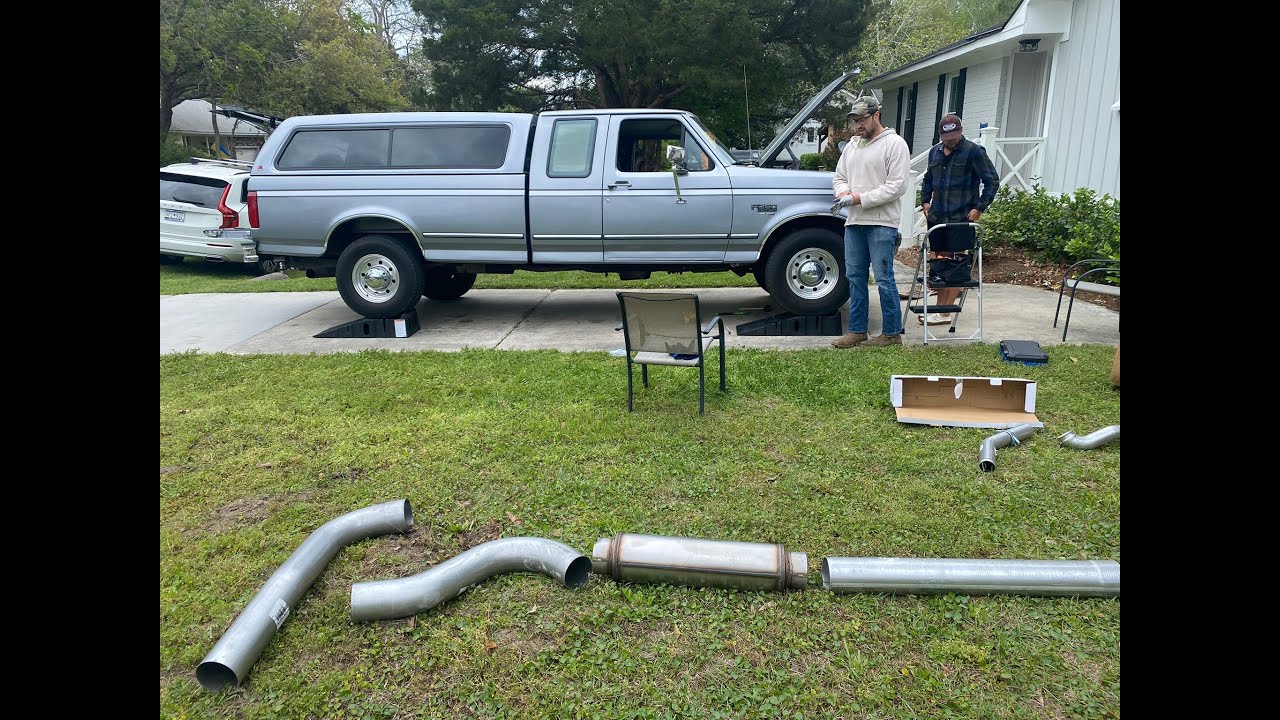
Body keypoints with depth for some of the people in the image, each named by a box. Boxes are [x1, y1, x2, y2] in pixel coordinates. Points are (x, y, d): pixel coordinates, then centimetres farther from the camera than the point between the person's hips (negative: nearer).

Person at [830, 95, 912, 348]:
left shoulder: (894, 143, -6)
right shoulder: (852, 145, 17)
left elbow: (896, 186, -13)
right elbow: (839, 177, 22)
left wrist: (859, 198, -17)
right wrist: (843, 192, -2)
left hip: (882, 223, -7)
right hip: (854, 222, 7)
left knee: (884, 279, -5)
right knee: (855, 277, 9)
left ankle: (892, 333, 4)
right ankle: (857, 331, 18)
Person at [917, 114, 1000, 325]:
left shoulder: (974, 151, -7)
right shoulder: (934, 152, 11)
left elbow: (992, 181, -5)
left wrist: (979, 208, -11)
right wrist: (925, 201, 14)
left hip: (961, 219, -6)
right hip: (937, 217, 6)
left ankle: (945, 313, -2)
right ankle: (940, 307, 20)